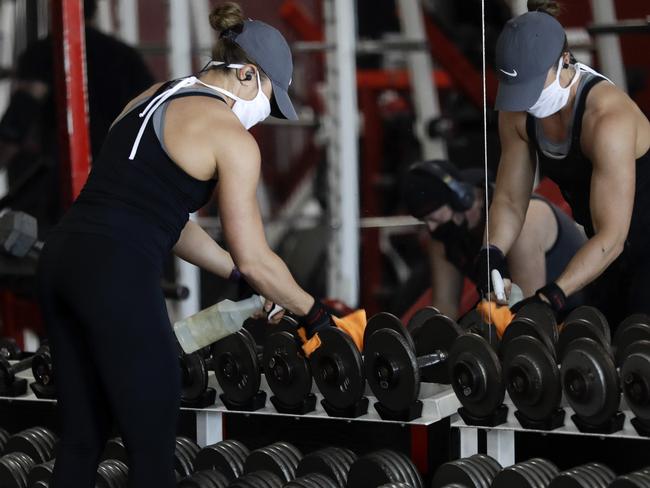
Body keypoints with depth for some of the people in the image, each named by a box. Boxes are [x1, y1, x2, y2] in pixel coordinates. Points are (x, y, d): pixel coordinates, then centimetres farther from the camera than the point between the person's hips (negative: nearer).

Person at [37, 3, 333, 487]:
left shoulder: (151, 100, 22)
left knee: (82, 439, 16)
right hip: (117, 276, -8)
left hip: (62, 257, 8)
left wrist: (240, 277, 30)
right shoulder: (232, 138, -2)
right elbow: (254, 259, 0)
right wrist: (314, 314, 15)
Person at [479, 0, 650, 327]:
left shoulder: (606, 118, -30)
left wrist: (551, 297, -37)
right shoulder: (517, 113, -8)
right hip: (607, 248, 7)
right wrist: (491, 256, -18)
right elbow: (509, 200, 2)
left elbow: (611, 237, -31)